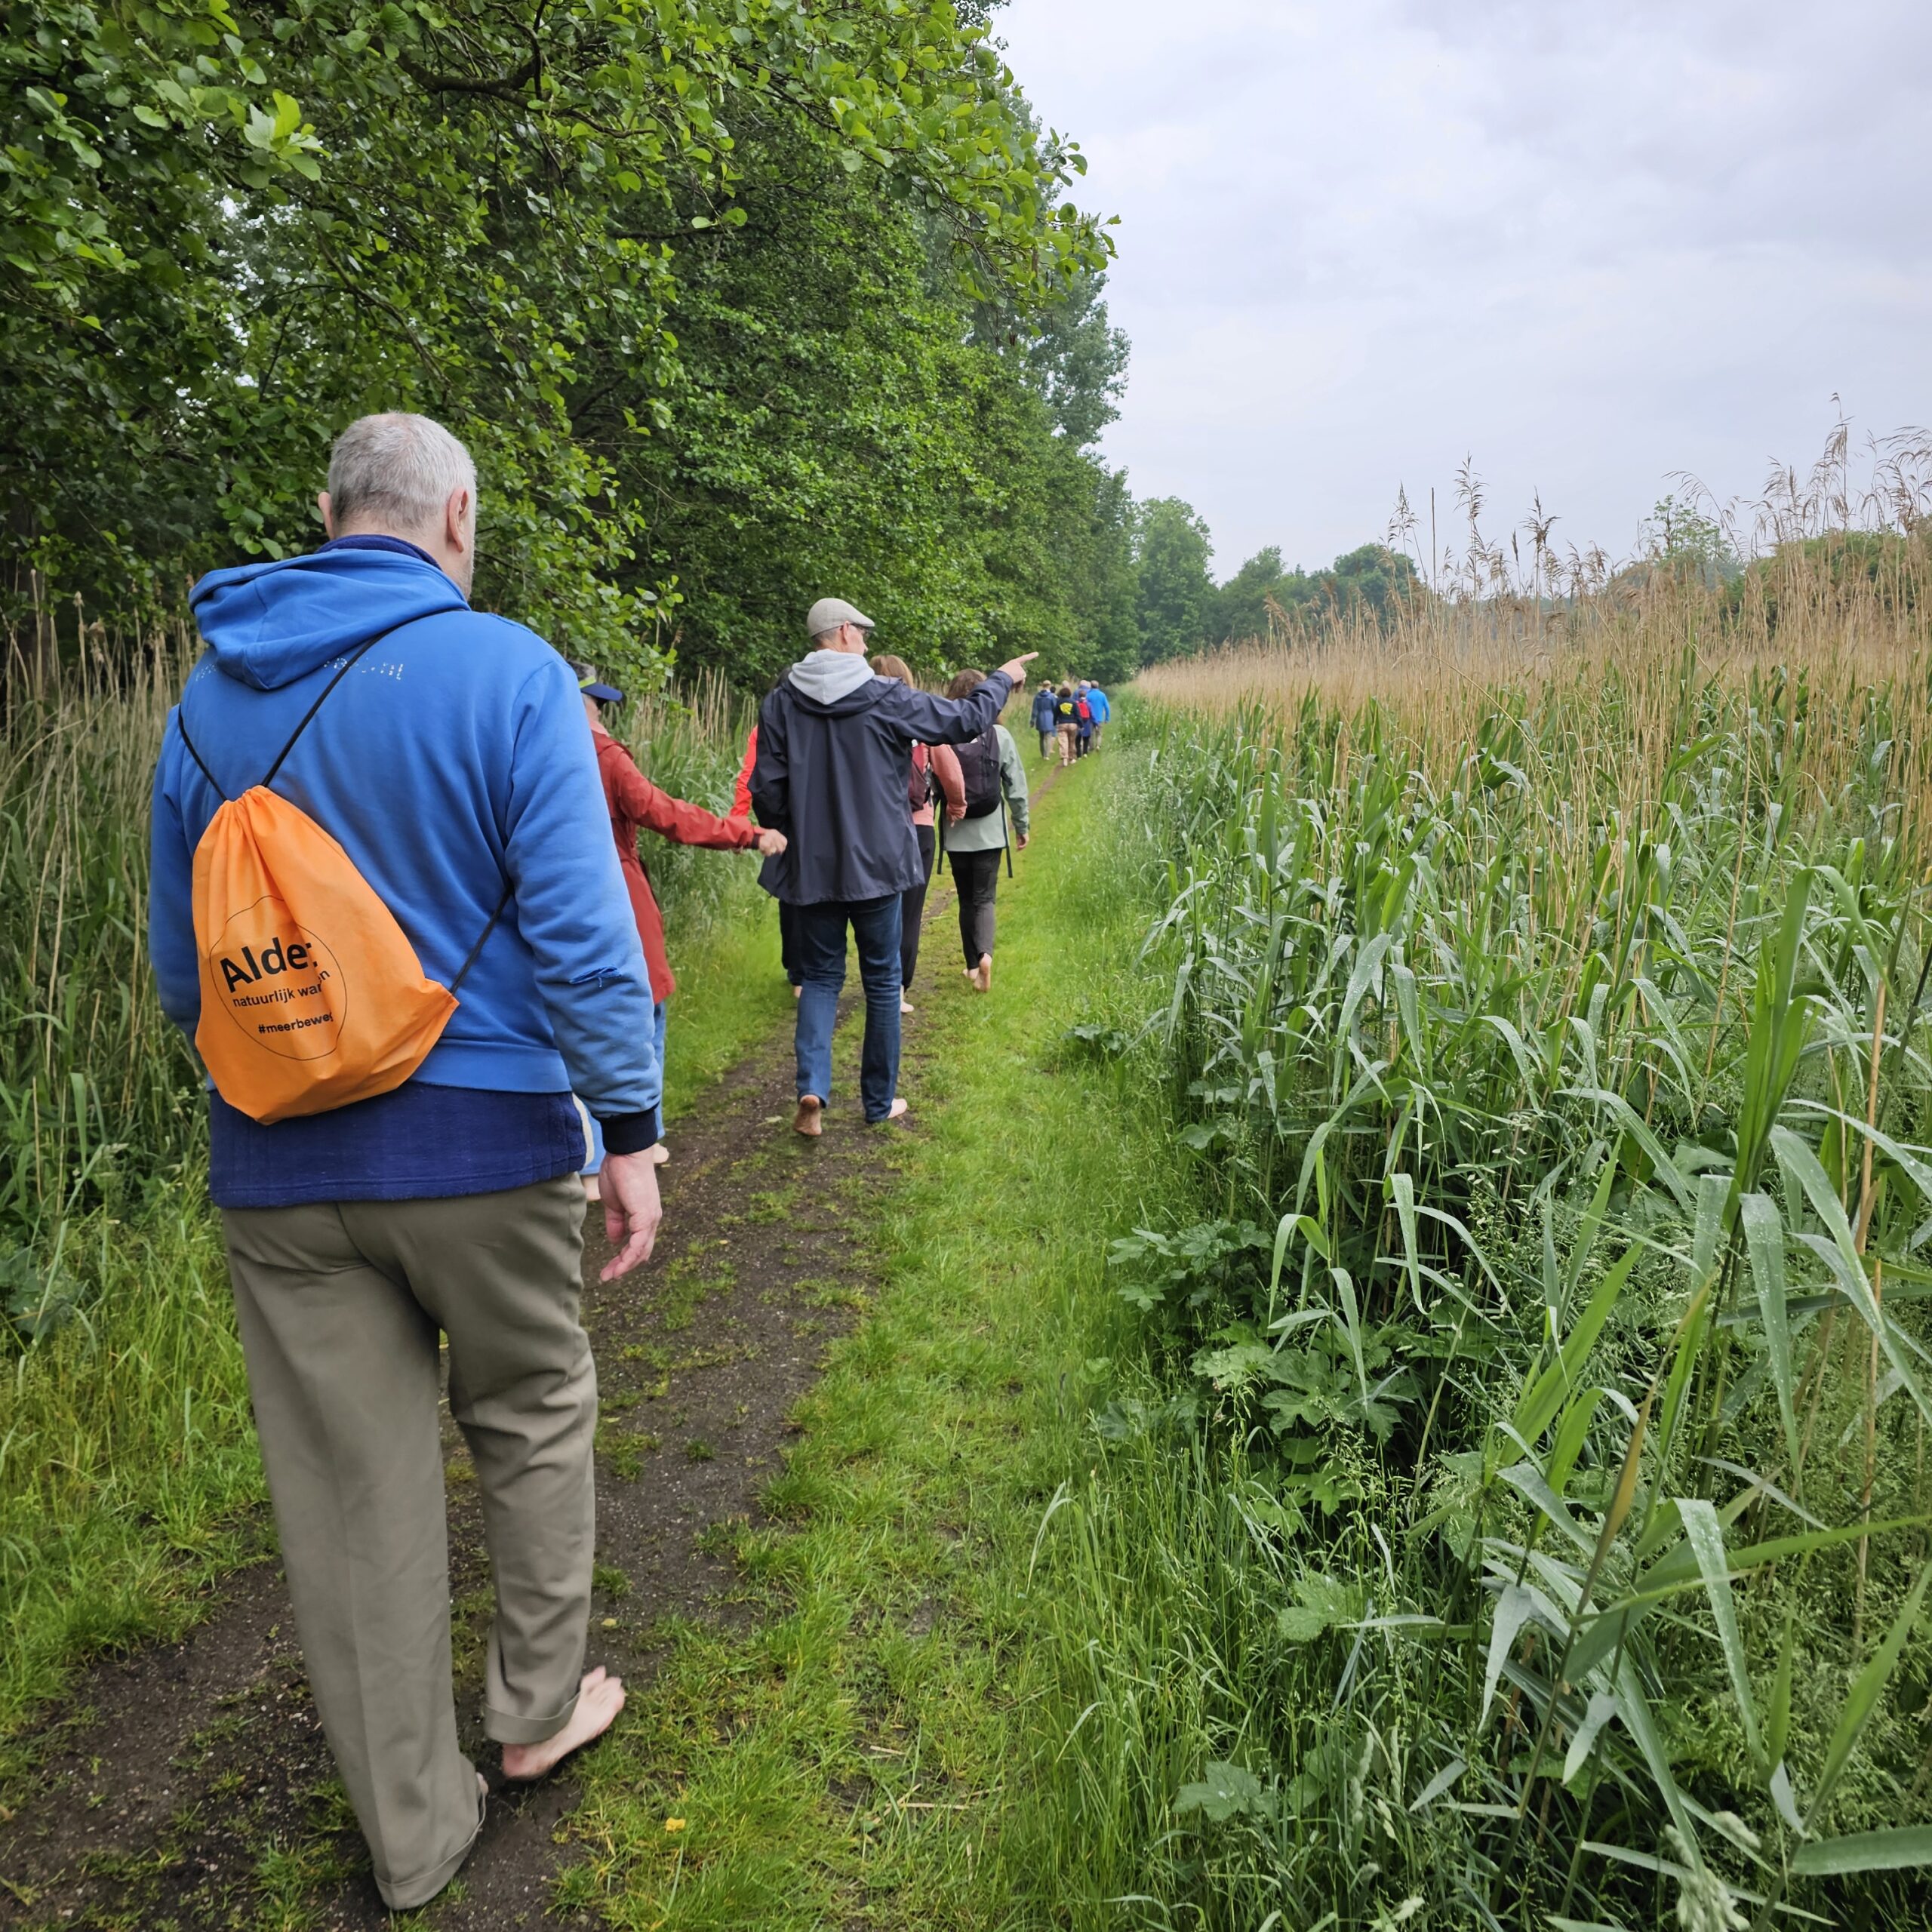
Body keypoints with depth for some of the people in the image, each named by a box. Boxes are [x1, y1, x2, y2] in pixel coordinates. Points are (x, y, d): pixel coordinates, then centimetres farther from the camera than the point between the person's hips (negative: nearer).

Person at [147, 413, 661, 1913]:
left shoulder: (210, 695, 8)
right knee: (534, 1420, 20)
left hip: (276, 1169, 4)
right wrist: (632, 1129, -8)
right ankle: (538, 1708, 37)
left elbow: (182, 965, 13)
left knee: (351, 1487, 12)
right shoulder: (506, 673, -8)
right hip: (481, 1143, -4)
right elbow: (580, 930, -15)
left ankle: (414, 1832, 28)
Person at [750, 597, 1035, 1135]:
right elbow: (966, 720, 0)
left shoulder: (781, 702, -3)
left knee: (821, 976, 14)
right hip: (875, 864, -2)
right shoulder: (886, 698, -9)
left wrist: (789, 839, 14)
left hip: (811, 866, 2)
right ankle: (880, 1101, 21)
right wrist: (1002, 680, 19)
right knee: (882, 981, 12)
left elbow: (766, 788, -4)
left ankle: (812, 1087, -6)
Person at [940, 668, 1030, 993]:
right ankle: (985, 954, -19)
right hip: (989, 833, -1)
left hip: (956, 835, 1)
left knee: (967, 900, 15)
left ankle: (973, 964, 18)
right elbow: (1016, 785, -3)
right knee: (984, 898, 5)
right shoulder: (999, 736, -7)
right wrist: (1021, 825, 10)